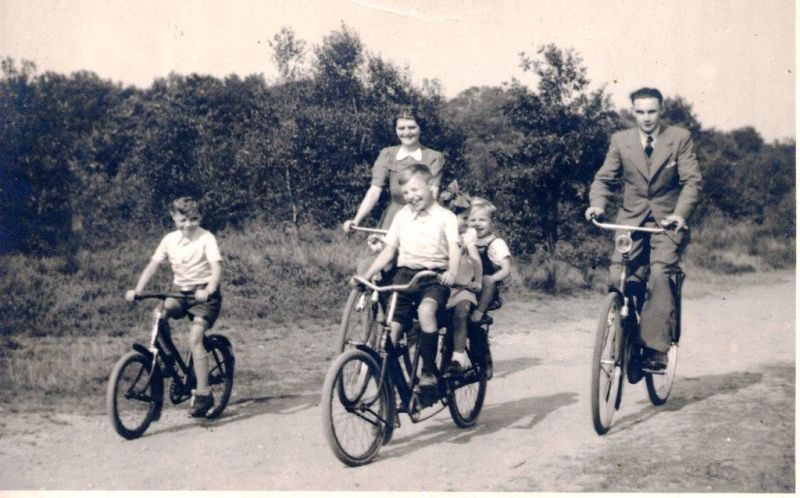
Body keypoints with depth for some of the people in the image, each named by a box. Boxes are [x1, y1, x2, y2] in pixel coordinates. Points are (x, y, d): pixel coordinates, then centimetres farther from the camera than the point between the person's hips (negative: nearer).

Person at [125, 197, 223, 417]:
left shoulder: (206, 238, -10)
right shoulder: (170, 239, 3)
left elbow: (216, 266, -21)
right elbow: (153, 264, -3)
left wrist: (208, 291, -38)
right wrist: (137, 290, -16)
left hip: (204, 295, -5)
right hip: (182, 293, 5)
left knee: (194, 338, -20)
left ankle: (203, 394, -15)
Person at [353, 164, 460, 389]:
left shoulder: (445, 217, 2)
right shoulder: (402, 216, 14)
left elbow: (454, 248, -11)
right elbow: (389, 251, 13)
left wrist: (452, 273, -31)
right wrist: (366, 275, 3)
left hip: (435, 277, -4)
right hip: (405, 274, 4)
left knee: (426, 310, -33)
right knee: (393, 325, -9)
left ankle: (428, 371, -24)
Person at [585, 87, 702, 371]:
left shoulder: (680, 138, 1)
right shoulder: (620, 140, 7)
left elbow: (692, 180, -5)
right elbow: (604, 178, 6)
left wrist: (681, 213, -23)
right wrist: (597, 204, -16)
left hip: (667, 221, -2)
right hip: (631, 220, 2)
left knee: (659, 276, -22)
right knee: (619, 278, -14)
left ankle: (656, 349, -19)